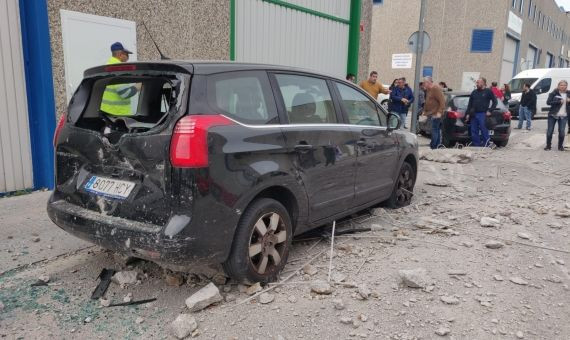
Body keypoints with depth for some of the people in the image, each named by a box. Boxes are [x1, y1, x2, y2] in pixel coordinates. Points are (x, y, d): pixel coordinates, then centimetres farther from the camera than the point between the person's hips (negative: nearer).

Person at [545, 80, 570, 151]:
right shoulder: (554, 93, -3)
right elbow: (548, 102, -13)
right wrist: (559, 102, -21)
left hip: (563, 116, 2)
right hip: (553, 115, -2)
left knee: (562, 132, 1)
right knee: (550, 131, 1)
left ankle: (560, 146, 16)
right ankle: (548, 145, 15)